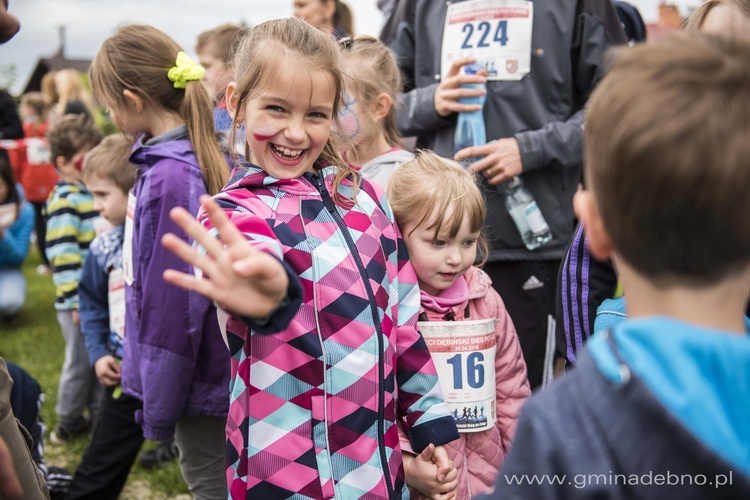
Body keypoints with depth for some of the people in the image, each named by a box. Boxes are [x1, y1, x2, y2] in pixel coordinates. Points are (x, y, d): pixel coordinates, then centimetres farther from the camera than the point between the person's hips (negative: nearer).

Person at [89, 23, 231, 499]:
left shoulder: (171, 179, -24)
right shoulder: (204, 160, 5)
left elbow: (172, 305, -22)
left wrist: (158, 409, -13)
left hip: (202, 388, -9)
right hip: (216, 378, 9)